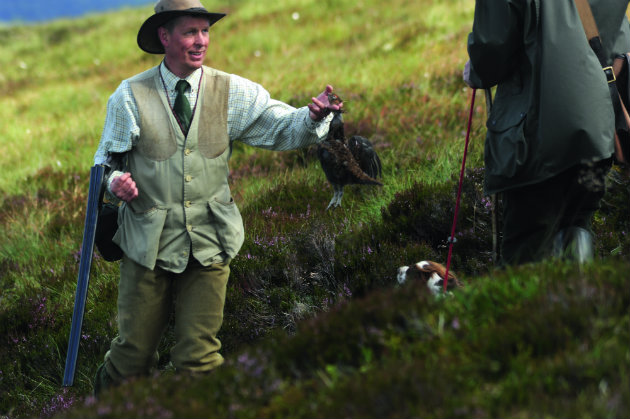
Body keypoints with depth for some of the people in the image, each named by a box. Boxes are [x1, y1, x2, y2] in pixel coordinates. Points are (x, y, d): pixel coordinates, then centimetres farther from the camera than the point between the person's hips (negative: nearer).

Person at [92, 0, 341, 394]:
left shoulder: (233, 93, 2)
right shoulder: (131, 95, -1)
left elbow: (282, 127, -7)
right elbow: (107, 159, 7)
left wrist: (313, 117, -29)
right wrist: (116, 181, -16)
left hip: (209, 242, 1)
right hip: (149, 240, -1)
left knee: (199, 354, 1)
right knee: (135, 349, 8)